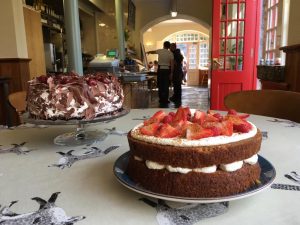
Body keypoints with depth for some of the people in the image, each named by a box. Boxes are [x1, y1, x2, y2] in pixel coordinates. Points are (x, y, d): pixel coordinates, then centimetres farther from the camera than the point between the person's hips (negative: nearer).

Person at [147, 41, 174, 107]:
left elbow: (153, 52, 23)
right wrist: (171, 73, -1)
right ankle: (165, 100, 7)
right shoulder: (170, 53, -2)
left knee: (160, 85, 7)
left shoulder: (160, 51, 2)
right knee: (166, 86, 4)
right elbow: (172, 64, -6)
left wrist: (148, 52, 44)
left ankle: (161, 100, 10)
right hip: (167, 70, 0)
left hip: (160, 69, 0)